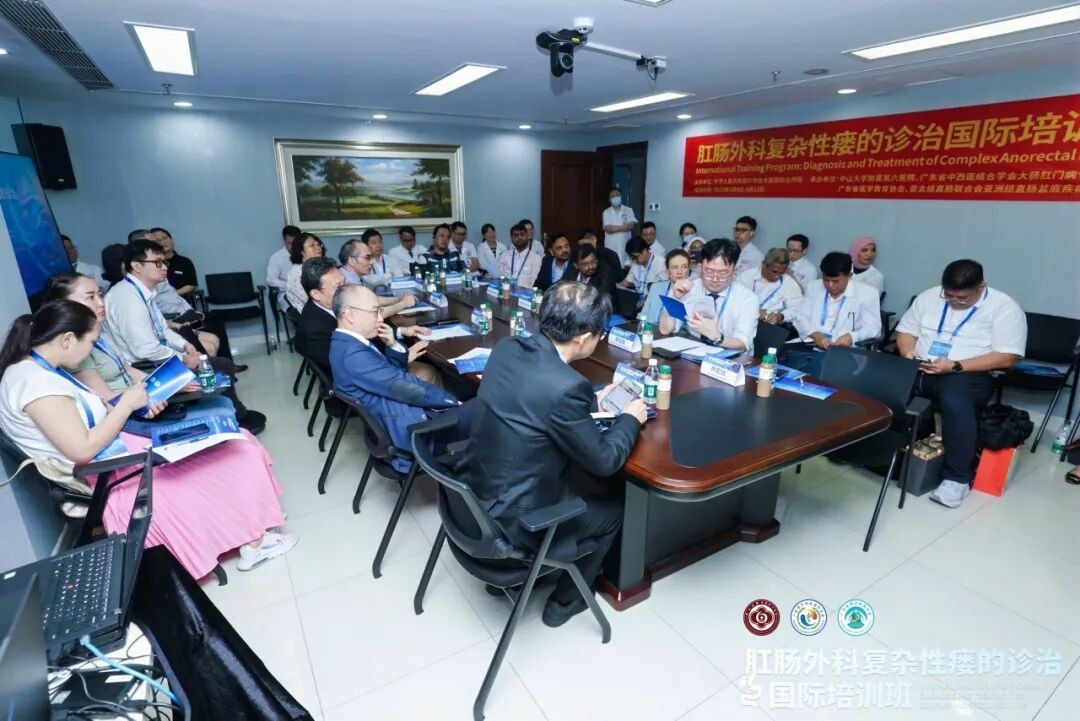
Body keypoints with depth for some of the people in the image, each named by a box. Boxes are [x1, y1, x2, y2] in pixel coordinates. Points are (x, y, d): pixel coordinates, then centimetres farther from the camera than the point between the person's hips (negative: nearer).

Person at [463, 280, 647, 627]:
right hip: (511, 517, -7)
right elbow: (604, 461, -16)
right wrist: (629, 419, 2)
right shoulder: (566, 386, -30)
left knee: (575, 480, 31)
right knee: (614, 511, 15)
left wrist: (590, 403, 13)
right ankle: (565, 600, 33)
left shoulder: (506, 348, -6)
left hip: (476, 491, 8)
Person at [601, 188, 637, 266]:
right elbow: (608, 229, -10)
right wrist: (625, 226, -5)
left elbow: (632, 225, -8)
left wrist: (615, 228, -11)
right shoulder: (606, 212, 4)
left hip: (625, 244, 1)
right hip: (611, 246, -1)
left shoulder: (628, 210, 5)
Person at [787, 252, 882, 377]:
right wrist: (815, 334, -10)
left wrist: (852, 336, -19)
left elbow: (873, 328, 3)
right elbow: (800, 318, 11)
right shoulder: (814, 287, 15)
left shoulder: (866, 293, 4)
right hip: (808, 348, 4)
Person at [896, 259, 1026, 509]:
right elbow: (906, 331, 16)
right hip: (919, 369, 4)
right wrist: (907, 352, -7)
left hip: (968, 374, -4)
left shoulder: (1004, 307, -1)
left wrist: (955, 366, -19)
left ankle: (957, 477, -20)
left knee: (955, 401, -38)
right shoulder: (928, 297, 13)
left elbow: (1007, 357, -8)